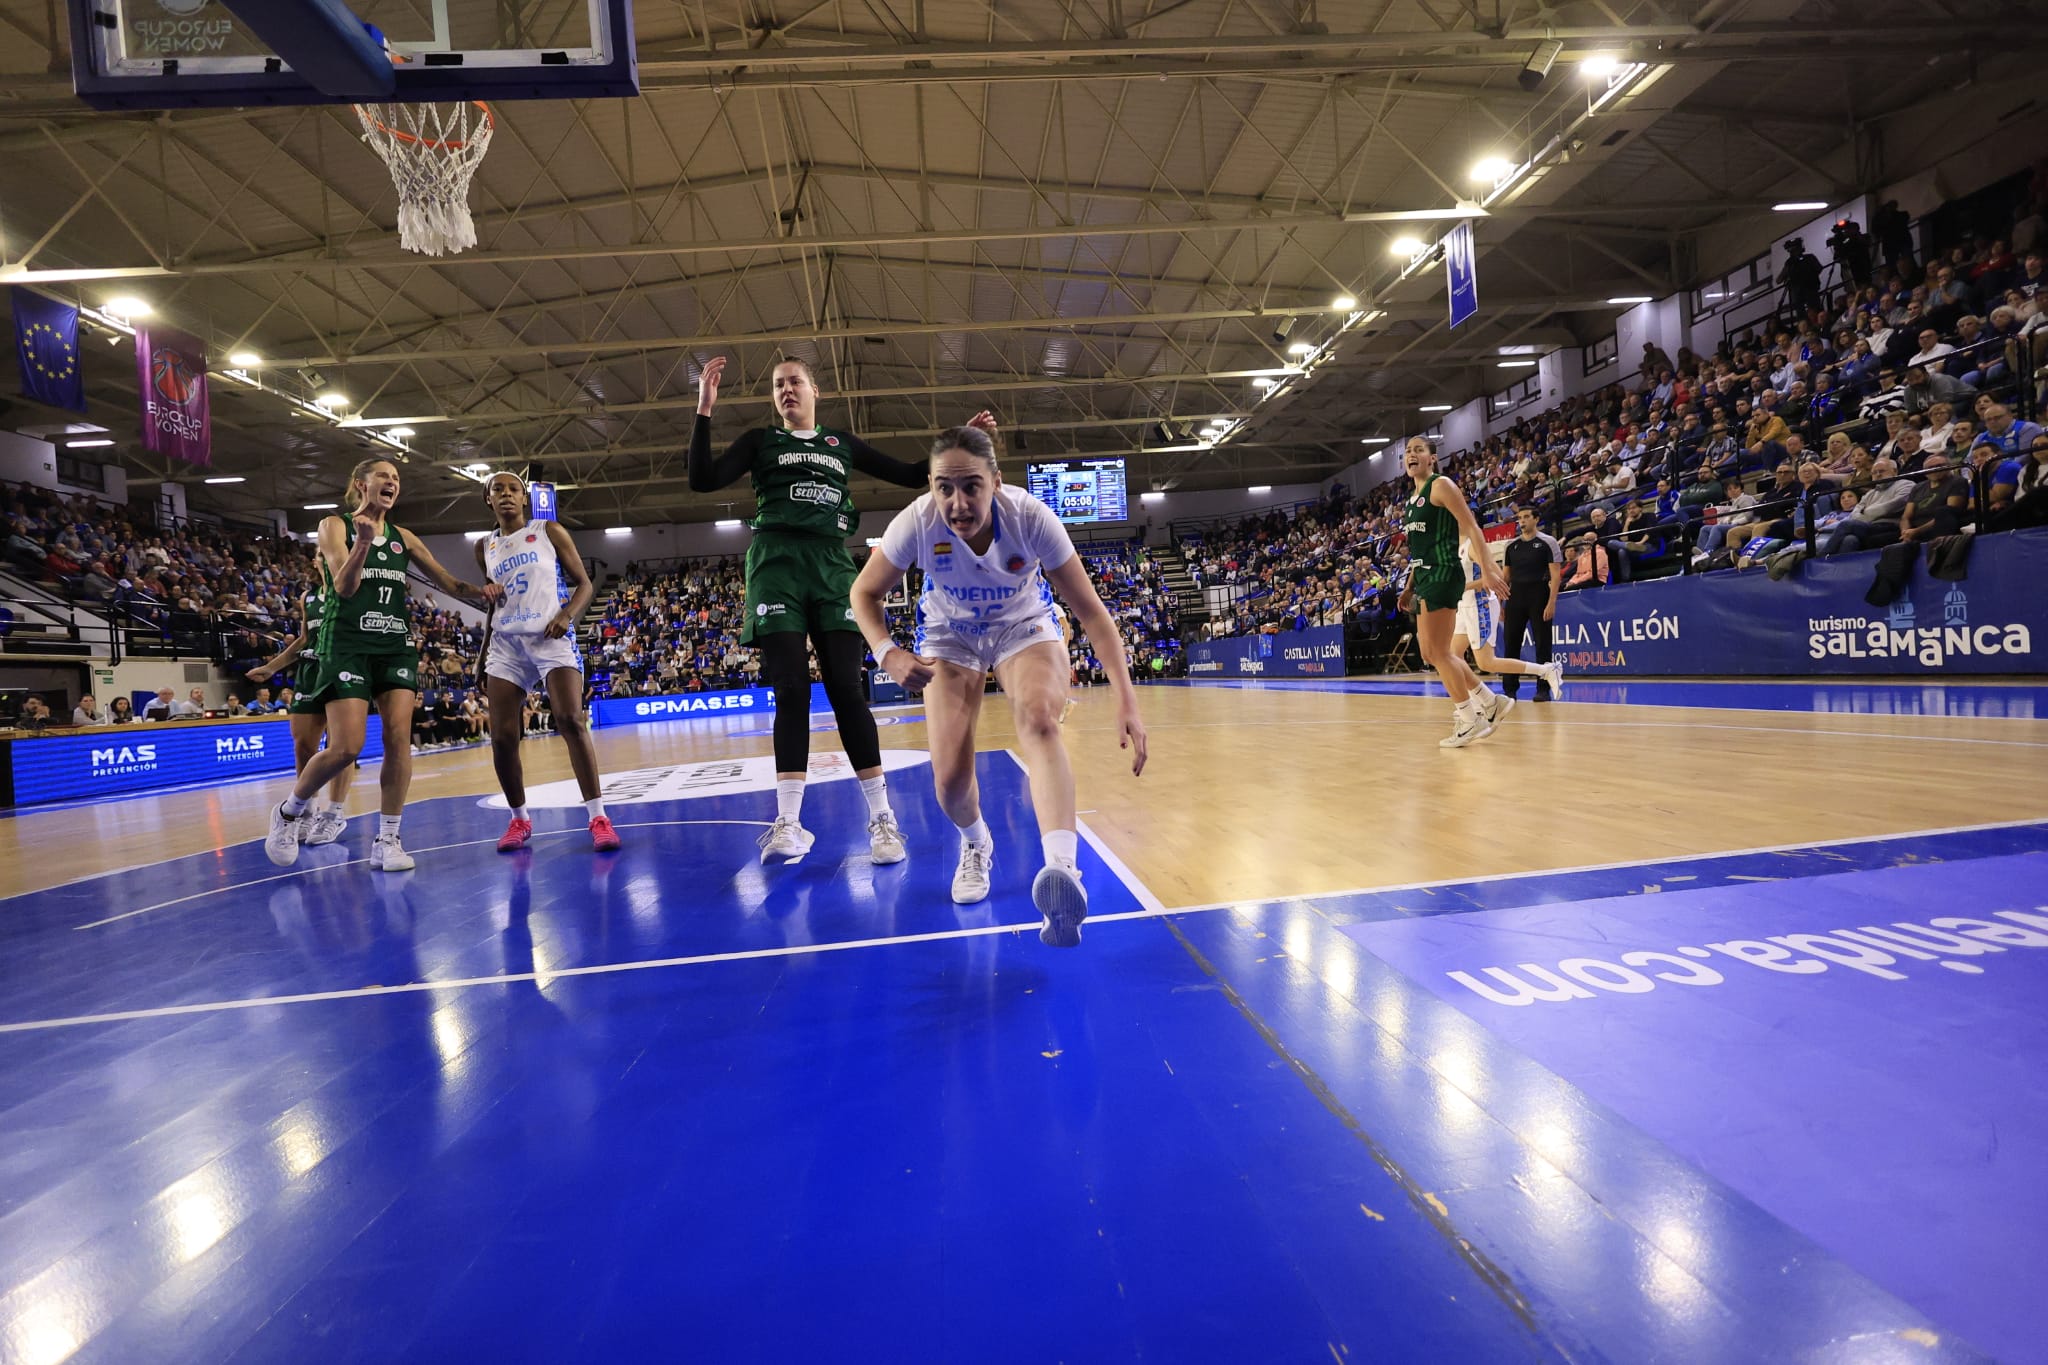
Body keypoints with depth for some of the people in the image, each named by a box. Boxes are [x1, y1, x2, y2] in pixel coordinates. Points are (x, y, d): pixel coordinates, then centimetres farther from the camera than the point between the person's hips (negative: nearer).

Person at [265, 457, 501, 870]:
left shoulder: (402, 538, 13)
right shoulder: (334, 526, 2)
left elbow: (447, 581, 10)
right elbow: (344, 587, -10)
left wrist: (479, 592, -12)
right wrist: (362, 542, -25)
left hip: (396, 645, 4)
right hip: (347, 645, -4)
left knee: (398, 737, -7)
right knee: (346, 747, -11)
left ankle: (387, 841, -1)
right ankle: (288, 812, 16)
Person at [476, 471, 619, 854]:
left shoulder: (549, 532, 5)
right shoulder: (485, 547, 16)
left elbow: (585, 583, 3)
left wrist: (567, 615, -16)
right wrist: (484, 650, 19)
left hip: (551, 638, -4)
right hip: (506, 644, 4)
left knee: (571, 721, -19)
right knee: (502, 737, -2)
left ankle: (598, 817, -17)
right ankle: (520, 819, 15)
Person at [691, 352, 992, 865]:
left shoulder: (842, 443, 20)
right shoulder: (761, 440, 15)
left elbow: (914, 475, 22)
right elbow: (701, 480, 1)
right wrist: (704, 410, -5)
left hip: (832, 567, 1)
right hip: (777, 565, -1)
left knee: (846, 690, -7)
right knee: (791, 692, -10)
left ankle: (882, 817, -2)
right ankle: (789, 824, -7)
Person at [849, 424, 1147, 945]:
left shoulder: (1031, 517, -31)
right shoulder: (917, 522, -29)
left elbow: (1091, 610, -25)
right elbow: (865, 593, -12)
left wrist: (1127, 701, -34)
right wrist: (889, 653, -32)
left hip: (1025, 627, -1)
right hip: (950, 636, 1)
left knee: (1038, 719, -34)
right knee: (950, 779, -11)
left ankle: (1063, 870, -49)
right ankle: (976, 846, 25)